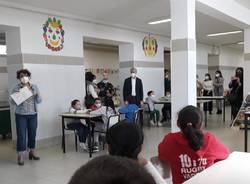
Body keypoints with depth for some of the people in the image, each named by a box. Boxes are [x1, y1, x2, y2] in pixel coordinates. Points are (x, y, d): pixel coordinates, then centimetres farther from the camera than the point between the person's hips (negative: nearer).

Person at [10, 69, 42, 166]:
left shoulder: (34, 87, 5)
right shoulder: (16, 88, -1)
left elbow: (39, 101, 5)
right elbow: (13, 102, -2)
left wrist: (37, 95, -15)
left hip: (33, 114, 3)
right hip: (21, 115, -2)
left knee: (32, 134, 9)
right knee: (21, 135, -3)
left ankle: (32, 152, 26)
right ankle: (20, 156, 5)